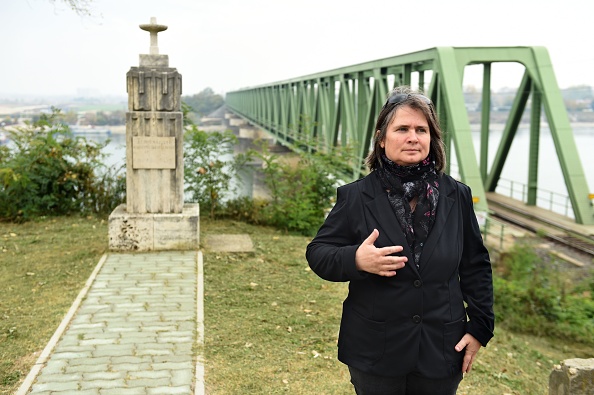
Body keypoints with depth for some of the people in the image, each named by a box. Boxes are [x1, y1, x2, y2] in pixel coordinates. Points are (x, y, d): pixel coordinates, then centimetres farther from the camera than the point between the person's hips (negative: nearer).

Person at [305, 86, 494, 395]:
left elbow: (476, 266, 7)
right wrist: (355, 260, -24)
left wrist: (479, 327, 2)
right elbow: (317, 252, -4)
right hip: (375, 353, -1)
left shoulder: (457, 196, 1)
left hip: (441, 351, 2)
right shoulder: (355, 196, -6)